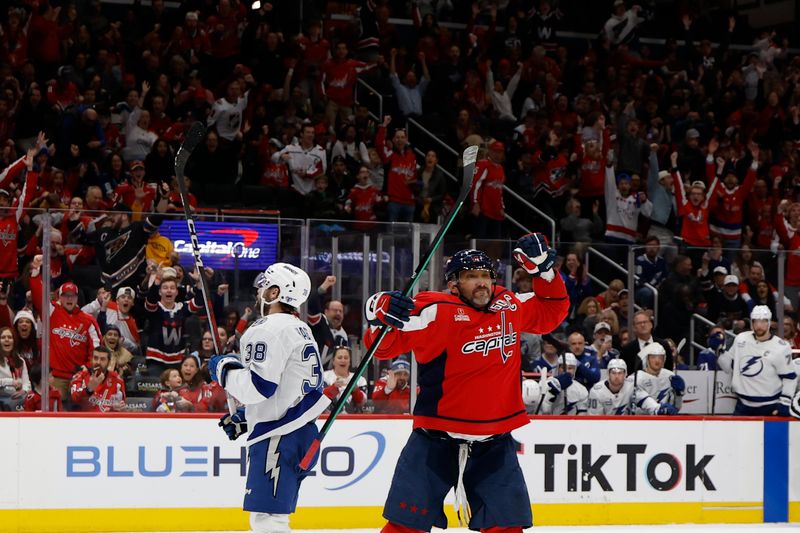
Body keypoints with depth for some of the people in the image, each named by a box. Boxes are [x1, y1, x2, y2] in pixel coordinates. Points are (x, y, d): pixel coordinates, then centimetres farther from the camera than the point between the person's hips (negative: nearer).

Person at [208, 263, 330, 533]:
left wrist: (224, 369, -4)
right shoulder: (300, 330, 19)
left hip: (279, 438, -10)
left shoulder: (269, 328, -13)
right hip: (300, 431, 10)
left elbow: (259, 386, -21)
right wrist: (244, 418, 24)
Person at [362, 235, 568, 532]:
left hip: (494, 442, 4)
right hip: (435, 440, -4)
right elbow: (384, 346, -13)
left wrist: (543, 269, 7)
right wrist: (382, 314, -34)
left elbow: (551, 313, 20)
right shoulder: (436, 311, -13)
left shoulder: (510, 307, 5)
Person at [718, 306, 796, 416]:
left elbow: (789, 378, -5)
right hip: (743, 405, 4)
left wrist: (784, 403, -13)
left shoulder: (781, 347, -9)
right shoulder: (741, 339, 3)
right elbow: (729, 366, 12)